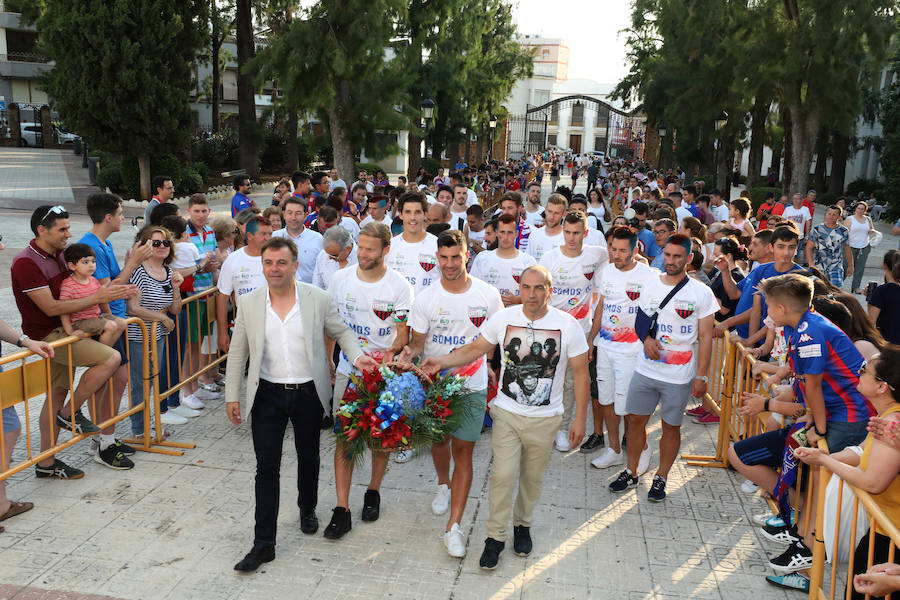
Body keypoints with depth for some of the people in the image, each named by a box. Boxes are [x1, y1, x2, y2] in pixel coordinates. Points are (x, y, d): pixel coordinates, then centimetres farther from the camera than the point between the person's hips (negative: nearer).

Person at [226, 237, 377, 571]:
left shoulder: (318, 299, -7)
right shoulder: (249, 304, -3)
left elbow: (341, 332, 6)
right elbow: (237, 353, 4)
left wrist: (356, 356, -13)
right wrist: (232, 396, 2)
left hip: (309, 393, 0)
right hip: (268, 394, 0)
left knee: (308, 458, 17)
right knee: (266, 466, 0)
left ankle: (307, 510, 45)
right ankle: (263, 543, 8)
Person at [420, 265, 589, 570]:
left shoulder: (568, 325, -11)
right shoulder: (503, 318, -7)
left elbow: (580, 373, -4)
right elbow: (475, 349, 4)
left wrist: (580, 418, -4)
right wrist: (441, 362, -11)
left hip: (545, 418, 0)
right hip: (507, 413, 0)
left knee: (533, 476, 14)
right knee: (503, 475, -4)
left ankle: (523, 525, 39)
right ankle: (495, 536, 13)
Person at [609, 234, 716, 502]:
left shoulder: (701, 293, -6)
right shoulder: (651, 285, 4)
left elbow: (705, 337, -4)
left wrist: (701, 376, -8)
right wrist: (647, 339, -7)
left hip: (679, 376, -3)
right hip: (646, 369, 3)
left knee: (671, 427, 7)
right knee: (635, 419, 9)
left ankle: (661, 478, 25)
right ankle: (631, 472, 27)